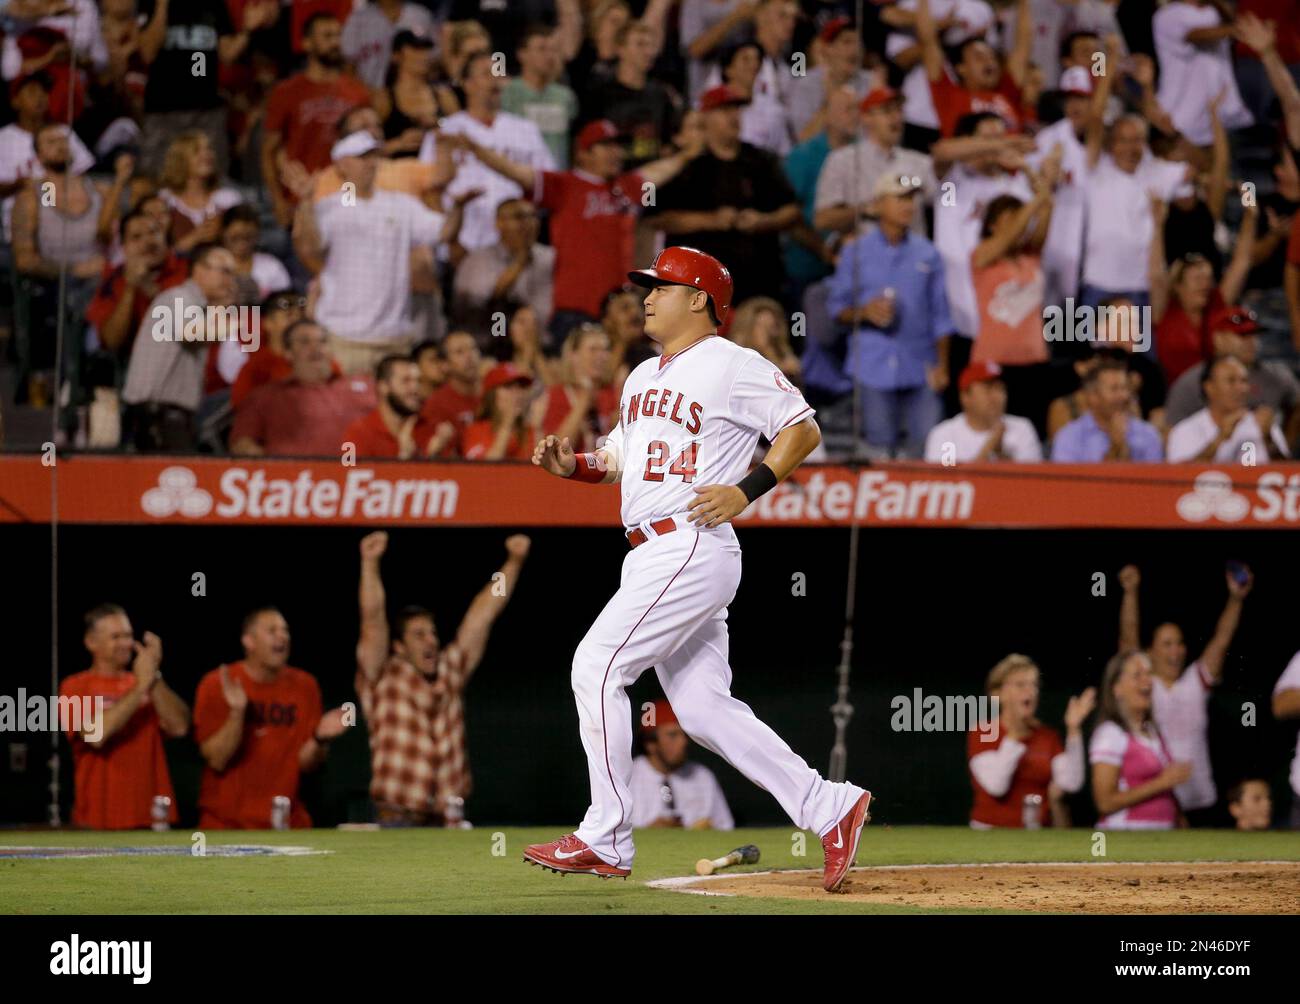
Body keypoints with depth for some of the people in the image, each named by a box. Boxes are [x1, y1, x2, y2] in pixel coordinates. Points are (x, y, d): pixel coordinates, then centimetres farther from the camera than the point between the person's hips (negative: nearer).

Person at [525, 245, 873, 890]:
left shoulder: (733, 365, -5)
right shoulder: (643, 377, 22)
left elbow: (803, 429, -6)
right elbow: (619, 458, 27)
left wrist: (747, 489, -16)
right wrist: (572, 465, 7)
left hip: (693, 545, -9)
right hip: (650, 555, 9)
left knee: (597, 667, -12)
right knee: (701, 708, 5)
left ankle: (605, 841, -9)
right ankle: (830, 808, 8)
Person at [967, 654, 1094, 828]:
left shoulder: (1049, 736, 13)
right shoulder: (981, 733, 2)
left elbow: (1071, 783, -3)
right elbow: (996, 786, -15)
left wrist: (1073, 729, -5)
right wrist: (1013, 734, -18)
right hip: (993, 833, -4)